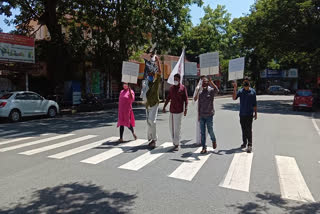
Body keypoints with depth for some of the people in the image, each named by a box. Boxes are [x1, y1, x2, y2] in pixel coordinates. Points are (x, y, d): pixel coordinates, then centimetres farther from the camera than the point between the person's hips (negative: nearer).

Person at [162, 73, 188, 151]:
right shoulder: (171, 88, 12)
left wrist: (186, 109, -12)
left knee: (177, 127, -4)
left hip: (179, 110, -5)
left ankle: (177, 144, 3)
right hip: (171, 110, 5)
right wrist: (164, 107, 16)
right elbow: (168, 98, 18)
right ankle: (174, 142, 24)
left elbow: (185, 99, -5)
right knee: (171, 127, 9)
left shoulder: (183, 88, -3)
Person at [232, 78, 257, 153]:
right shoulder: (240, 91, 4)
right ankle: (244, 142, 25)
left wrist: (255, 113, 5)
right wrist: (235, 89, -21)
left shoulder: (253, 91, 3)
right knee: (243, 129, 12)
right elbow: (234, 98, -11)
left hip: (249, 114, -2)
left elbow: (254, 103, 6)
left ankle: (250, 145, -5)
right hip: (242, 114, 2)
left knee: (249, 129, -7)